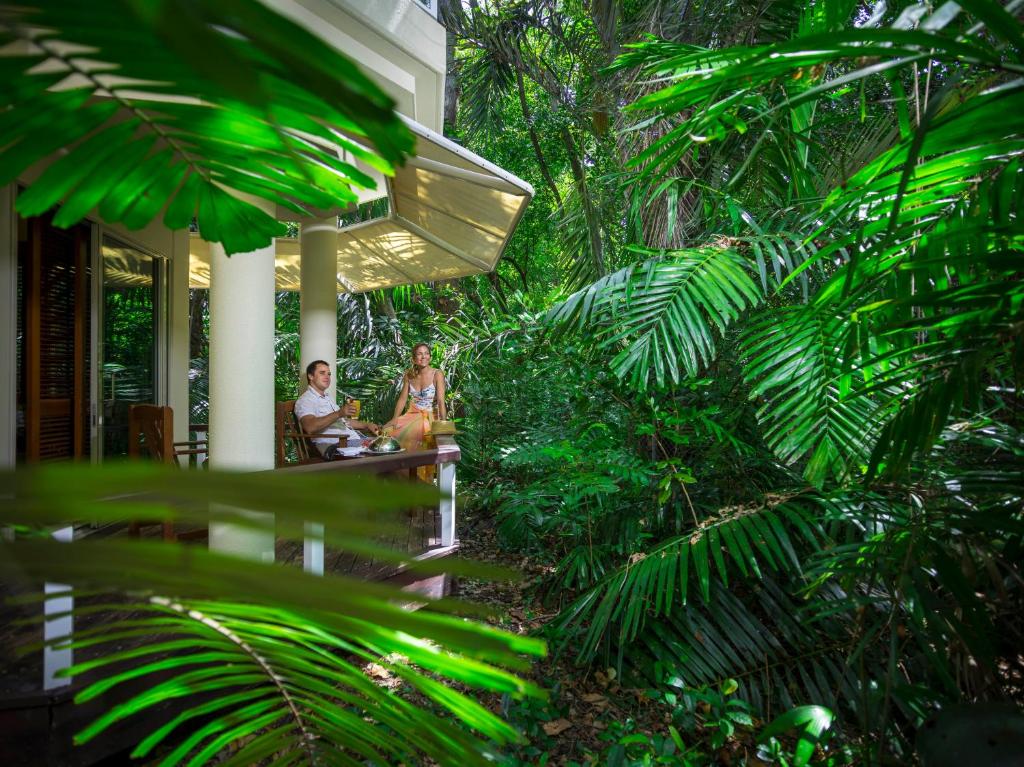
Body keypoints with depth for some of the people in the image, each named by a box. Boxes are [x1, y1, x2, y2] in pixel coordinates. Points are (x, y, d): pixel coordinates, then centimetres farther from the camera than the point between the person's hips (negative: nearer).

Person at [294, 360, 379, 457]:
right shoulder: (305, 400, -3)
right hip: (333, 446, -9)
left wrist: (367, 425, 25)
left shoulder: (328, 397, 28)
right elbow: (310, 427, -22)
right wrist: (339, 413, -30)